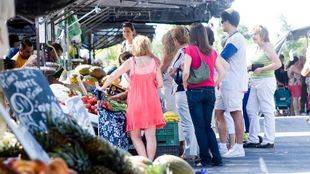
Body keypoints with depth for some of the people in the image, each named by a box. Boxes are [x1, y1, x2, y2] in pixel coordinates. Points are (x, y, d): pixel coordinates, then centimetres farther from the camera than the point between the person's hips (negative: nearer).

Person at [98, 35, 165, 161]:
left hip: (136, 101, -2)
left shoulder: (131, 62, -3)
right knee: (151, 135, 3)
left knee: (135, 136, 7)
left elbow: (113, 76, 1)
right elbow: (160, 84, 4)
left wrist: (102, 88, 16)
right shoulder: (154, 62, 2)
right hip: (151, 101, 2)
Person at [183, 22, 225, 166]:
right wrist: (215, 85, 15)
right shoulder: (212, 51, 7)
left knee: (199, 126, 3)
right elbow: (221, 71, 7)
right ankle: (217, 158, 7)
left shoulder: (190, 49, -7)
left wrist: (185, 85, 0)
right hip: (210, 92, 5)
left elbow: (186, 72, -16)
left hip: (195, 91, -4)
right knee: (207, 126, 13)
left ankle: (205, 158, 4)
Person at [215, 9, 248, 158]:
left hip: (234, 83, -10)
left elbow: (220, 59, -16)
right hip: (226, 83, 10)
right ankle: (223, 146, 12)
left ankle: (239, 148, -4)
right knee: (218, 112, 9)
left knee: (236, 113, -7)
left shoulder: (236, 39, -12)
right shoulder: (232, 38, 21)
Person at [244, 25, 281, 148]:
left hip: (266, 81, -9)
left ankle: (269, 140, 1)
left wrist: (261, 69, -18)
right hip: (255, 82, 9)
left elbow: (278, 64, -19)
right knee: (251, 109, 8)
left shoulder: (267, 47, -10)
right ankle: (253, 139, 13)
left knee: (267, 111, -4)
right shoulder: (258, 49, 15)